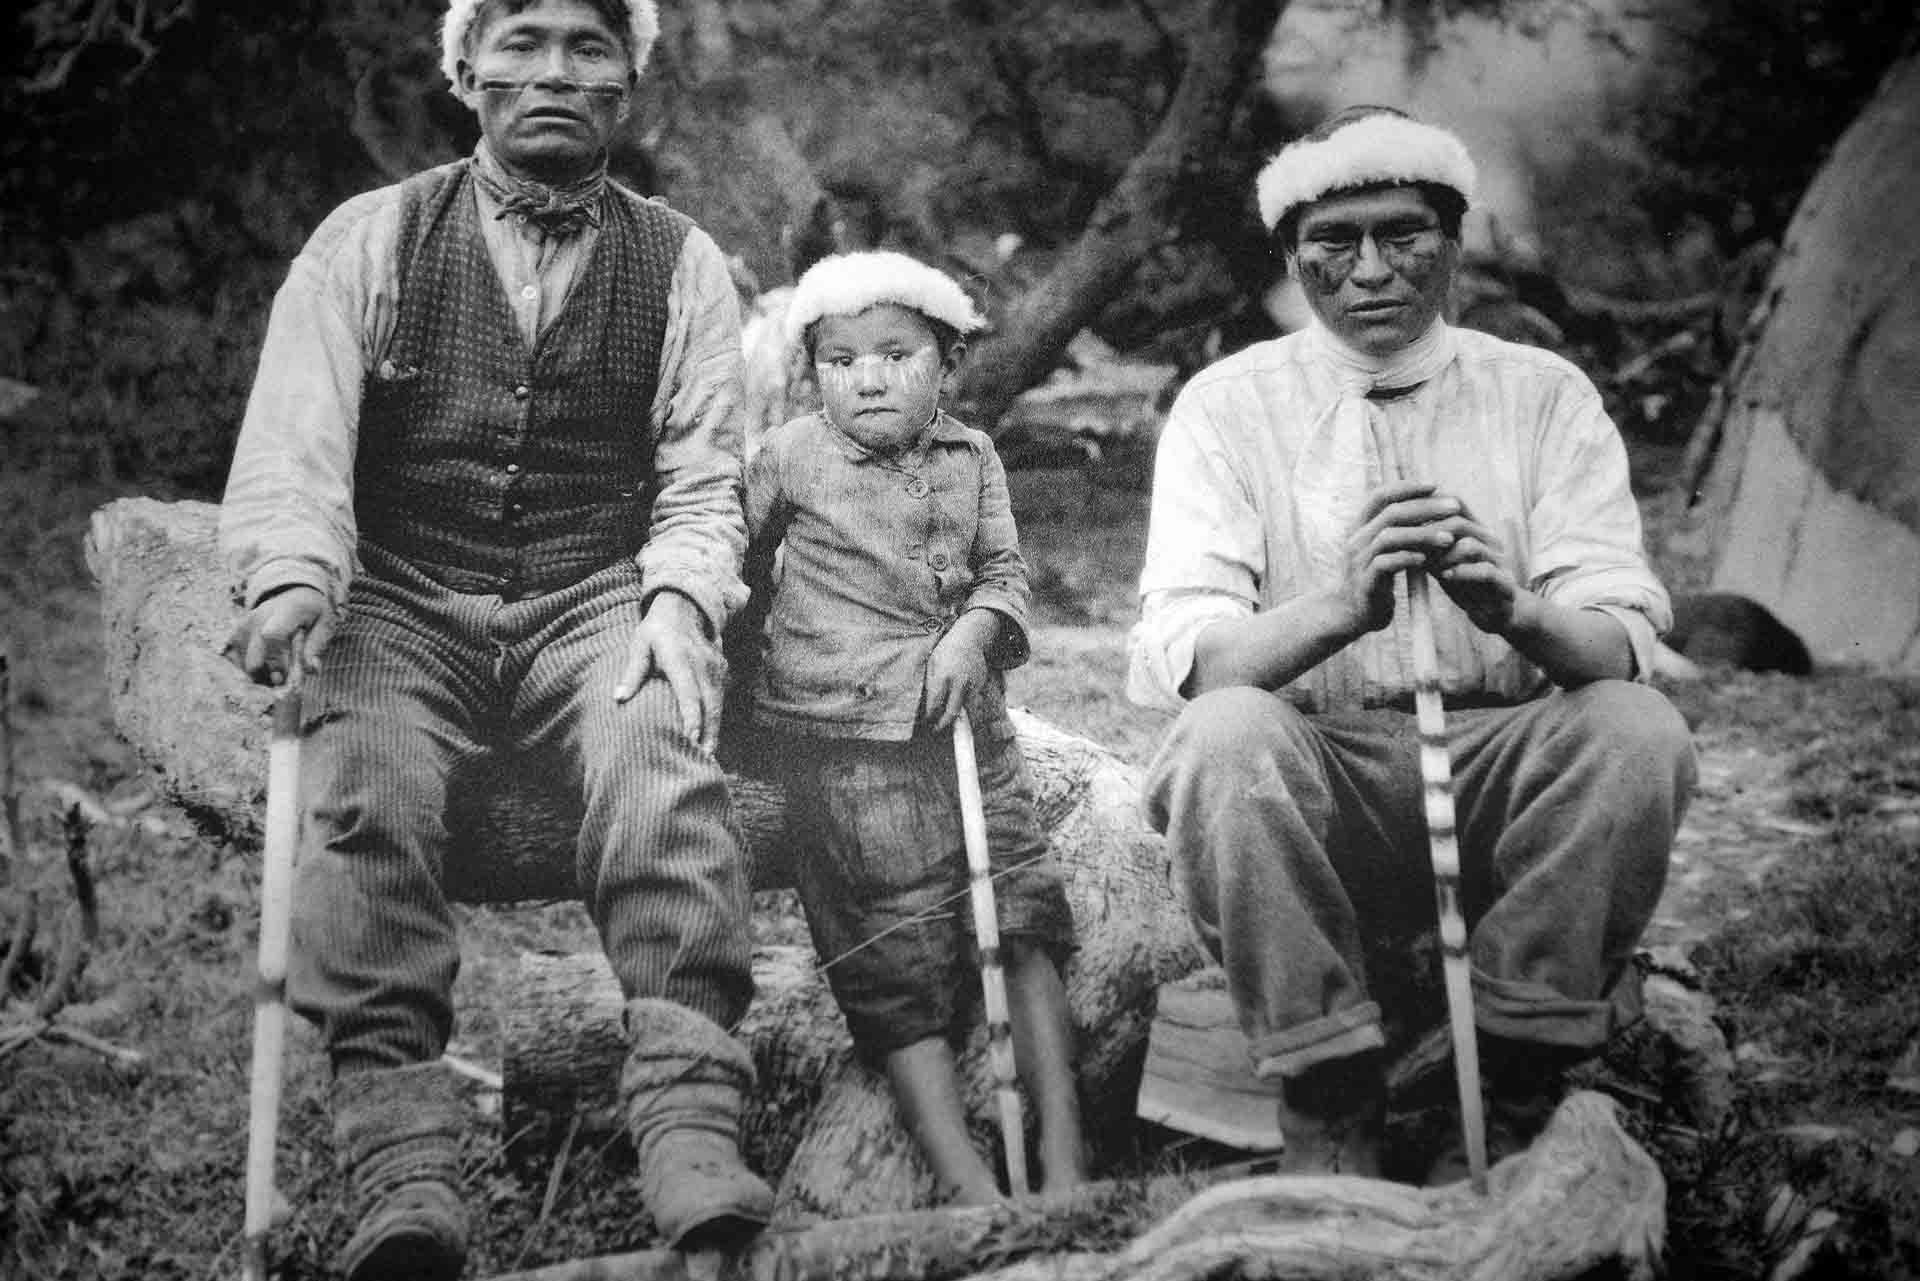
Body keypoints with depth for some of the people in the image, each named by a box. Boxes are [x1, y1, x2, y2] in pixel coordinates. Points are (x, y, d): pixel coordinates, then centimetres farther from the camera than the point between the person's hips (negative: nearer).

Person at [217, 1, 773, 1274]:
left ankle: (691, 1133, -37)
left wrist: (675, 601, -14)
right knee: (369, 778, -32)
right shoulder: (369, 238, 9)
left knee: (660, 754, -33)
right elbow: (293, 439, -3)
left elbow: (704, 482, 7)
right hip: (402, 603, 0)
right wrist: (293, 577, -23)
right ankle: (402, 1168, -34)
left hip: (600, 603, 0)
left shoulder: (681, 264, 12)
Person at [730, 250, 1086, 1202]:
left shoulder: (971, 456, 9)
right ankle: (962, 1176, -1)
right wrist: (754, 662, 11)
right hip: (842, 741, -3)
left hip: (968, 726, 4)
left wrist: (974, 633, -10)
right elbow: (735, 565, 11)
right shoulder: (788, 460, 0)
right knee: (895, 958, -4)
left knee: (1022, 925, -2)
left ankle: (1064, 1152, 3)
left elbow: (1004, 570, 8)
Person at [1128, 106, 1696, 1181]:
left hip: (1505, 767, 2)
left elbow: (1625, 640, -5)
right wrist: (1340, 609, -32)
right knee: (1225, 735, -32)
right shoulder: (1227, 406, 2)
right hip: (1314, 779, -1)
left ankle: (1511, 1097, -14)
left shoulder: (1545, 395, 6)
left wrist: (1516, 611, -30)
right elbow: (1179, 655, -11)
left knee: (1640, 730, -27)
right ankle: (1330, 1116, -17)